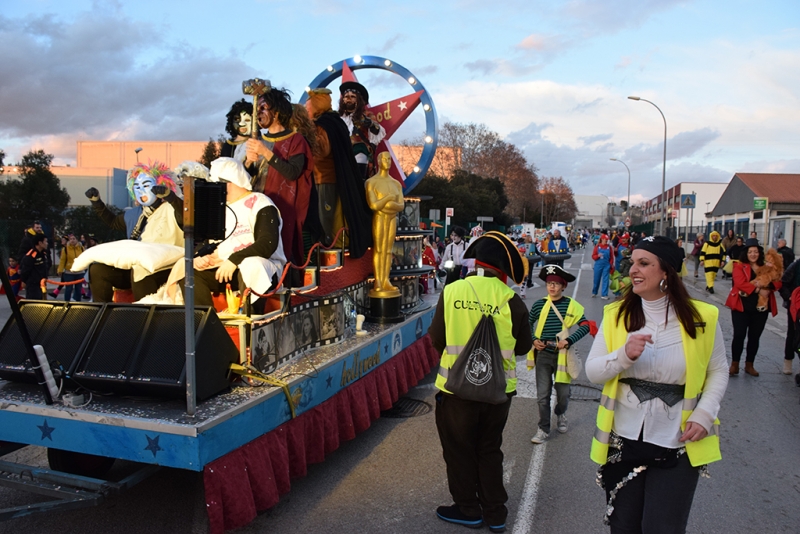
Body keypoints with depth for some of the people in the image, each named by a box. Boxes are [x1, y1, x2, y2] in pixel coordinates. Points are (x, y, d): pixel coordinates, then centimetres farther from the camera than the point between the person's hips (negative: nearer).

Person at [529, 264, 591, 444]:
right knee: (542, 395, 3)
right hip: (543, 354, 1)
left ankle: (560, 414, 42)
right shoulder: (539, 304, -2)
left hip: (562, 355, 0)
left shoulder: (571, 305, -5)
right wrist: (534, 339, -5)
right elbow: (528, 323, 10)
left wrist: (569, 341, -22)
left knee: (563, 392, 10)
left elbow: (585, 326, -11)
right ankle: (543, 429, 18)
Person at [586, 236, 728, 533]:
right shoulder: (616, 315, -3)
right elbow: (592, 372, -6)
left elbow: (718, 371, 4)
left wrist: (705, 414, -11)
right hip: (623, 441, 2)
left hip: (678, 447, -2)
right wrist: (624, 355, -24)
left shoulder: (702, 318, -7)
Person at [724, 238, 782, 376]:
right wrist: (758, 290, -23)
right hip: (742, 307, -4)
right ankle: (734, 365, 7)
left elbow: (777, 282, 1)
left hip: (760, 308, 4)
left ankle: (749, 365, 21)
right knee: (739, 335, -3)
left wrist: (766, 286, -18)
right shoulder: (740, 266, -2)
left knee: (755, 337, 10)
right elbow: (740, 283, -17)